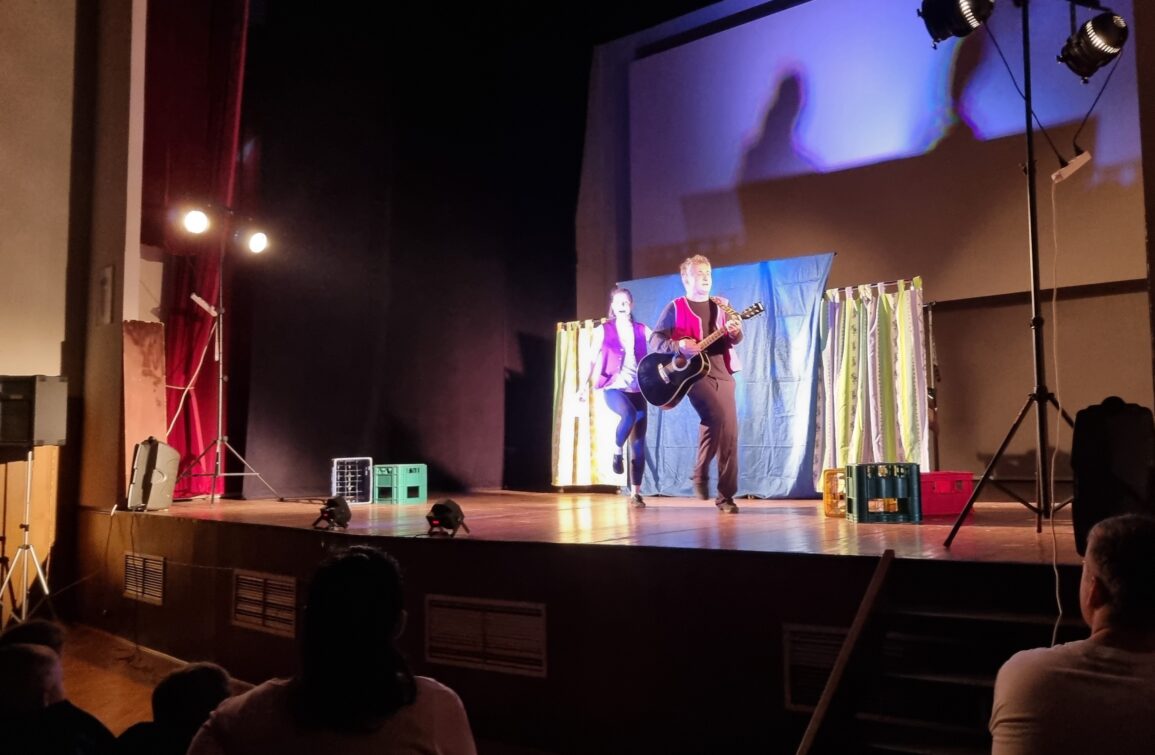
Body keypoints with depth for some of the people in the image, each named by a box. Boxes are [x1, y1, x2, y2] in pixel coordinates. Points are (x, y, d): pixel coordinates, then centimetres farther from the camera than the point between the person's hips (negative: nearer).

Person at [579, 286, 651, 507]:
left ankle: (635, 493, 9)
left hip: (637, 389, 3)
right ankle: (617, 452, -8)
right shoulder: (603, 330, 5)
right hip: (613, 387, -3)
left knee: (639, 443, 0)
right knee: (629, 414, -36)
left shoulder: (641, 330, 9)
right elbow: (593, 359, 4)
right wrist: (585, 384, -5)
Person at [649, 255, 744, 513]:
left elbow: (735, 340, 10)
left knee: (730, 431, -1)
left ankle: (726, 495, 8)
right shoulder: (676, 307, 3)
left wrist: (735, 332, -14)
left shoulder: (721, 306, 15)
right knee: (717, 416, -28)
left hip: (722, 373, 5)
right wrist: (678, 346, -18)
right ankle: (700, 473, -7)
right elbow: (655, 339, 0)